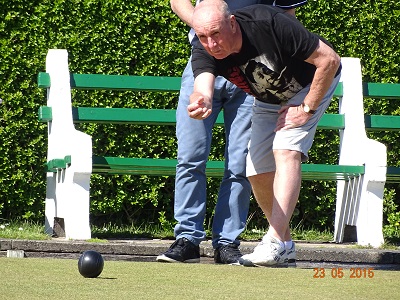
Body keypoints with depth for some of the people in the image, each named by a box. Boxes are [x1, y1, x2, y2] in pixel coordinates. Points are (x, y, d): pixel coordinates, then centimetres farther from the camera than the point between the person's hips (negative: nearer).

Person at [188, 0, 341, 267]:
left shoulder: (270, 24, -38)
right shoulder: (205, 52, -26)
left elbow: (329, 59, -30)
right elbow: (204, 89, -45)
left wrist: (307, 108, -26)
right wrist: (200, 103, -70)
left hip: (311, 85, -6)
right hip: (268, 101, 6)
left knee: (286, 152, -23)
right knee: (258, 171, 1)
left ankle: (275, 244, -28)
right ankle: (285, 244, 20)